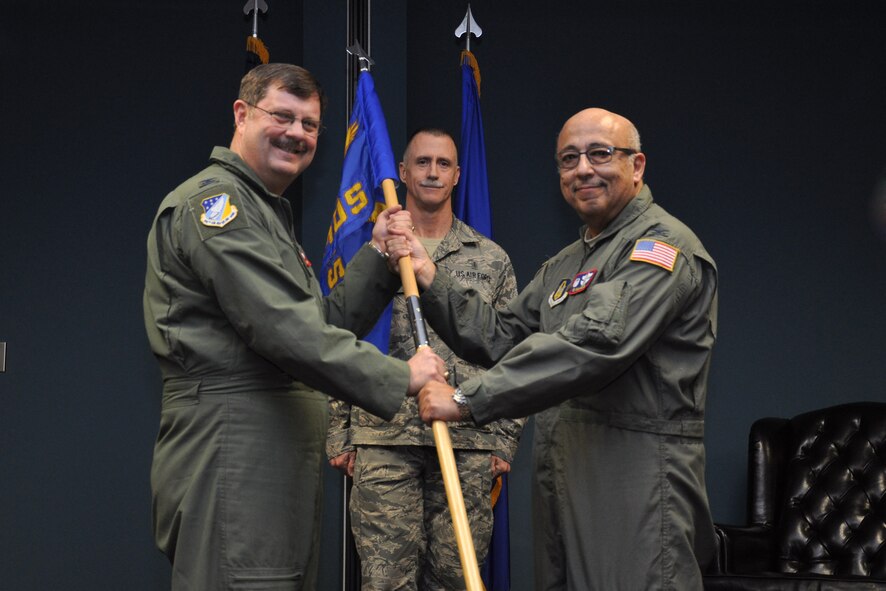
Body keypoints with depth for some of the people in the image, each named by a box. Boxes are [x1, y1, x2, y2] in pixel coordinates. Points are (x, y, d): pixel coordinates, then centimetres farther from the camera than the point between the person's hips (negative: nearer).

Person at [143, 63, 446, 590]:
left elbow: (329, 326, 18)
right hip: (230, 457, -10)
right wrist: (399, 378, -14)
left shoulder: (268, 214, 25)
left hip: (284, 462, 10)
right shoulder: (214, 201, -8)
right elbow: (288, 333, -19)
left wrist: (378, 256, 7)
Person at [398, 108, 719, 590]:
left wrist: (468, 399, -21)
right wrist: (427, 276, 4)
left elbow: (594, 343, -23)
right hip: (562, 483, 9)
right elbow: (501, 338, 16)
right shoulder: (564, 265, 22)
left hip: (637, 484, -9)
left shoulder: (662, 245, -10)